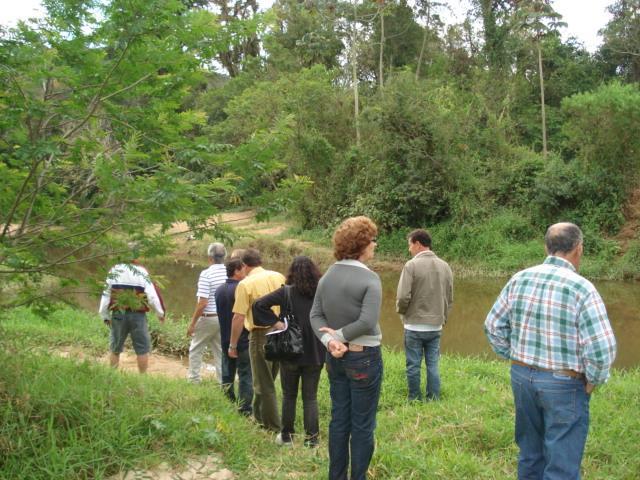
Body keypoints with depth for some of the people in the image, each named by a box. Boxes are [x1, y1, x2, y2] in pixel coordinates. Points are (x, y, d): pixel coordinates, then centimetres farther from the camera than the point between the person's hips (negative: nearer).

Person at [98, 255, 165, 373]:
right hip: (137, 315, -2)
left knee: (115, 349, 15)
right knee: (142, 349, 7)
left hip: (118, 314, 2)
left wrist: (105, 316, 12)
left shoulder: (114, 271, 3)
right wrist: (160, 313, 10)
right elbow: (152, 295, -3)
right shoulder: (142, 272, -2)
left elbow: (106, 295, 3)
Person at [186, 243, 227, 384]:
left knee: (195, 349, 12)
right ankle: (224, 381, 15)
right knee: (220, 351, 14)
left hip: (208, 318, -5)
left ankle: (193, 380, 16)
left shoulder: (206, 274, -17)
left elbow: (202, 303, -19)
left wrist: (192, 323, -11)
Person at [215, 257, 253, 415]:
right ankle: (245, 410, 4)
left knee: (227, 376, 15)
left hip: (225, 340, 7)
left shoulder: (219, 290, 6)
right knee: (245, 376, 2)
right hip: (243, 340, -7)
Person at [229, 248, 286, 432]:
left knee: (264, 383, 7)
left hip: (261, 335, -6)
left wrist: (233, 345, -5)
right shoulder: (279, 277, 4)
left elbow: (238, 317, -13)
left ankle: (273, 426, 13)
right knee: (268, 379, 21)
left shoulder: (246, 284, -11)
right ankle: (259, 416, 34)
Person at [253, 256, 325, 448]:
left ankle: (287, 436, 23)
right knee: (310, 397, 11)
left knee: (289, 396, 14)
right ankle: (312, 439, 11)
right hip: (315, 353, 2)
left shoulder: (286, 292, -10)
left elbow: (259, 304, -18)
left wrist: (274, 322, -13)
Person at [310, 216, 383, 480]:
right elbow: (368, 322, -25)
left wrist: (329, 340, -15)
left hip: (335, 357, 7)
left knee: (339, 420, 17)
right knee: (362, 425, 7)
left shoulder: (327, 276, 3)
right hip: (364, 358, -6)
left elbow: (315, 315, -2)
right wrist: (338, 335, -14)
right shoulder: (370, 279, -18)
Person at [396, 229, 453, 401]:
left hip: (414, 326, -5)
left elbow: (403, 297, -16)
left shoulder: (412, 265, -14)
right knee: (433, 365, 12)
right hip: (436, 327, 5)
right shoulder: (444, 266, 3)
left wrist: (401, 312, 4)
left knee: (413, 365, 7)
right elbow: (449, 299, 9)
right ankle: (433, 400, 19)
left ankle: (415, 400, 18)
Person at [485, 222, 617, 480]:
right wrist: (593, 381, -4)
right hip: (564, 385, -5)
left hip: (521, 377, 6)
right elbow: (602, 348, -21)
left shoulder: (520, 279, -1)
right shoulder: (581, 288, -17)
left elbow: (493, 325, 7)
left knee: (530, 454, 21)